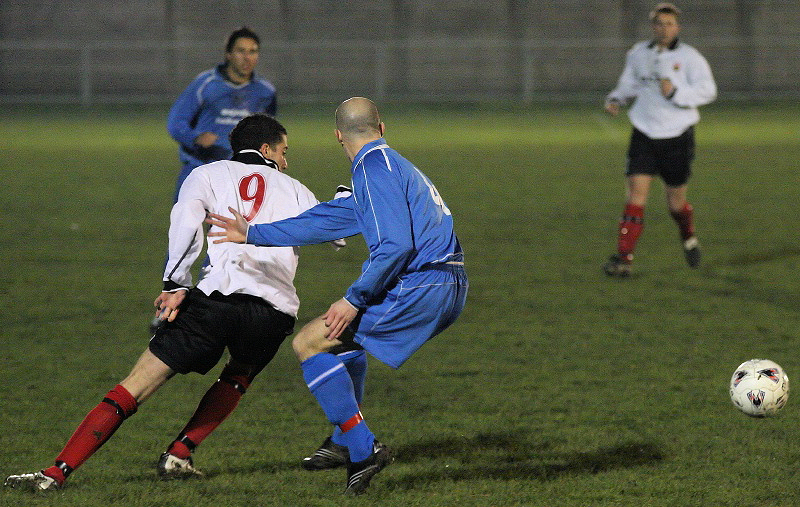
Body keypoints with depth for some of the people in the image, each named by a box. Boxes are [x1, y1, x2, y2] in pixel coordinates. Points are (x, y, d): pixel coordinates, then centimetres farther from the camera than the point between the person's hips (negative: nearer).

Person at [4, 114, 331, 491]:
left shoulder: (209, 174, 20)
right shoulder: (294, 190, 26)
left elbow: (186, 221, 0)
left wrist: (176, 285, -2)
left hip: (219, 295, -2)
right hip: (276, 311, 2)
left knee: (134, 388, -1)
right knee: (240, 376, 34)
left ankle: (57, 472, -10)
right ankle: (178, 454, 18)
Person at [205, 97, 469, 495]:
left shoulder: (375, 169, -10)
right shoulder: (395, 165, 21)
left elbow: (396, 245, -22)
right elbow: (330, 218, 27)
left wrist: (354, 300, -15)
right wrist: (254, 234, 32)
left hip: (419, 289, -10)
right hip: (449, 289, 10)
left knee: (309, 343, -3)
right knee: (341, 335, 31)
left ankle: (364, 450, -4)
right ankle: (344, 442, 32)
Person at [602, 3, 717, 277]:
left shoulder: (689, 57, -6)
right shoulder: (638, 53, 6)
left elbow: (708, 90, -11)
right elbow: (629, 83, 21)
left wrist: (676, 92, -24)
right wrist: (616, 99, 1)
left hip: (677, 136, -2)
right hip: (644, 133, 2)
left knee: (676, 202, 7)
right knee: (636, 192, -13)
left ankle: (689, 239, 41)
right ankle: (623, 259, -18)